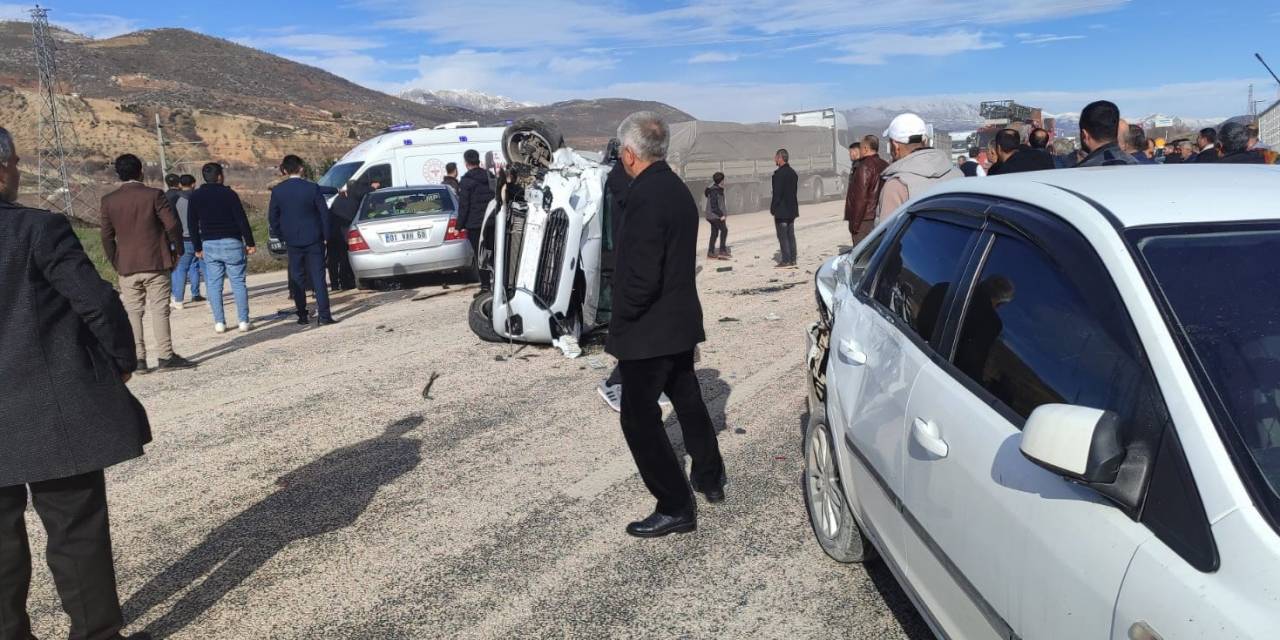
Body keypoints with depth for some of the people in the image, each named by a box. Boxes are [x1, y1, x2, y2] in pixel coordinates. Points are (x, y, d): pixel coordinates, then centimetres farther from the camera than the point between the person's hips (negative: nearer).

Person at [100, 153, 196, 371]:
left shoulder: (108, 200, 3)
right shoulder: (154, 195, -7)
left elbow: (107, 236, 5)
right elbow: (173, 224, -11)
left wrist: (116, 263, 13)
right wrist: (177, 251, 2)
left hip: (127, 266, 3)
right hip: (156, 263, -3)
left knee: (132, 313, 8)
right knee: (159, 309, 1)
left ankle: (137, 358, 8)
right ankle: (166, 356, 1)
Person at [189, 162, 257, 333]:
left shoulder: (196, 197, 6)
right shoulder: (229, 193, -7)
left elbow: (193, 225, 9)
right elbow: (242, 220, -10)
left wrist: (198, 247, 17)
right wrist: (250, 243, -4)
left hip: (209, 244, 4)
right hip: (231, 243, -4)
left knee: (214, 284, 7)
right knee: (238, 282, 1)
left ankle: (219, 322, 5)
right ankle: (243, 321, -1)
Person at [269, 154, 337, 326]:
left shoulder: (277, 191, -2)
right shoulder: (312, 188, -8)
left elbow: (272, 217, 4)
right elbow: (324, 212, -5)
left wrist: (281, 236, 15)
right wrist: (325, 234, 5)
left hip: (292, 241, 2)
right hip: (313, 239, -2)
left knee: (297, 278, 11)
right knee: (318, 277, -1)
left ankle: (302, 316, 12)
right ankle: (324, 315, -7)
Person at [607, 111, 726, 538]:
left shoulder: (646, 196, -22)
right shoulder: (677, 189, 8)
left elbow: (641, 278, -26)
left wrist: (619, 322, -11)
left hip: (649, 328, -10)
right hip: (681, 320, 10)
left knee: (639, 418, 1)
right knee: (687, 399, 23)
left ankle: (676, 508, 8)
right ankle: (710, 478, 39)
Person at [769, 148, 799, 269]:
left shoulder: (779, 174, -16)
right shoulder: (793, 173, 11)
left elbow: (777, 193, -18)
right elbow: (795, 191, 14)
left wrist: (772, 208, -10)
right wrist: (793, 206, 18)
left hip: (781, 210, -8)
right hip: (791, 209, 8)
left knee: (782, 236, -4)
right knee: (790, 235, 11)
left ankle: (786, 261, -4)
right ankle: (792, 260, 13)